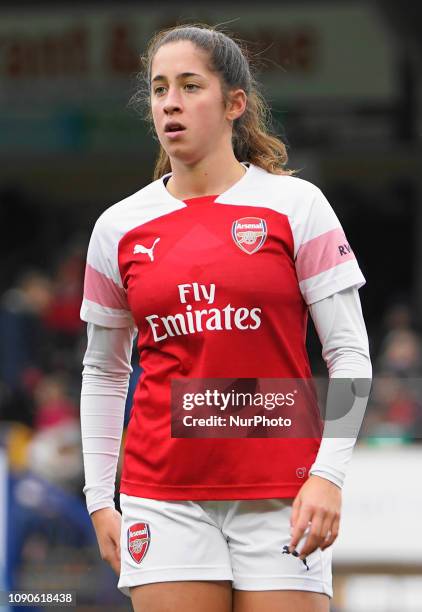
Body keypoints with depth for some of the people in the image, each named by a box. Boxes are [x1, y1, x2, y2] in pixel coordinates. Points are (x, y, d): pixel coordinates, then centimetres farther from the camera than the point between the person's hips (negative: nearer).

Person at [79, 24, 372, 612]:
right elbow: (103, 371, 16)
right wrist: (99, 497, 11)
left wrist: (328, 475, -12)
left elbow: (349, 353, -2)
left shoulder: (295, 204, -1)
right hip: (163, 493, 2)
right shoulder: (119, 227, 7)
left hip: (282, 497, -2)